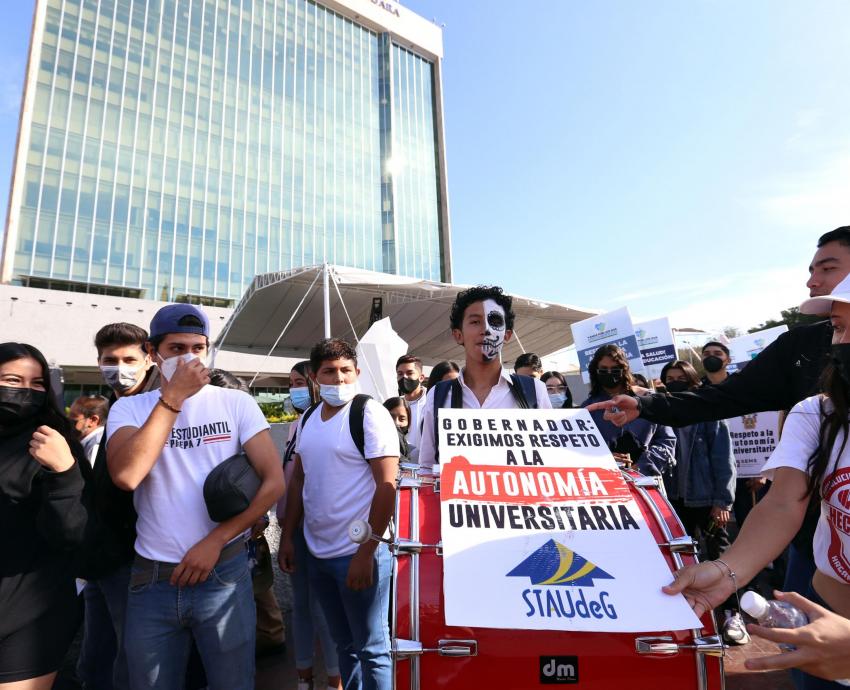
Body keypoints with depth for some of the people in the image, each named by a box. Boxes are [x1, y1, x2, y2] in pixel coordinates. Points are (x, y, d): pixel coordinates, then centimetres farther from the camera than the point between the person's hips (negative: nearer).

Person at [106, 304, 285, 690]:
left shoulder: (236, 404, -3)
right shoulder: (129, 408, 0)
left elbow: (274, 482, -7)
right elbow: (125, 476, -19)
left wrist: (214, 542, -11)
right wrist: (174, 396, -18)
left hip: (223, 574, -1)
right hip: (151, 579, 1)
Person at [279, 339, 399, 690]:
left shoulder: (369, 414, -13)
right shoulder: (307, 419, 7)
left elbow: (387, 485, -18)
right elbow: (298, 479, 14)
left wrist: (366, 553, -19)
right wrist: (287, 536, 10)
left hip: (359, 553, -6)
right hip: (317, 552, 6)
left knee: (371, 648, 9)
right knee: (344, 643, 21)